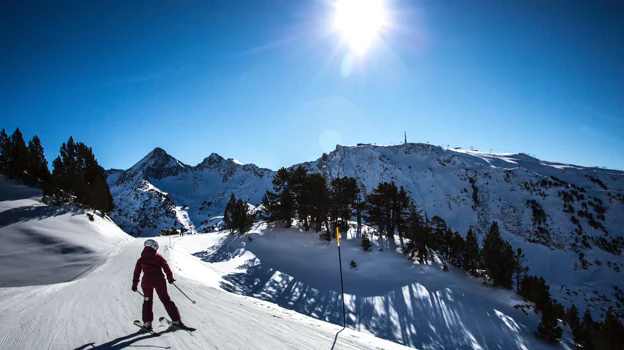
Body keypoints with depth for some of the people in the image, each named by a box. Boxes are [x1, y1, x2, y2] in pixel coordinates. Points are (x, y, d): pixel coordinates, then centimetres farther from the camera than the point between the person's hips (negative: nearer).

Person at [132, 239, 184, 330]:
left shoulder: (141, 259, 11)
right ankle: (176, 320, 6)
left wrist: (134, 285, 19)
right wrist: (170, 278, 8)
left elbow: (137, 273, 12)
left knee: (147, 301, 17)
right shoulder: (158, 257, 4)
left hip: (147, 282, 1)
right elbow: (166, 267, 0)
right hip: (159, 281, -1)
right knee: (166, 300, 6)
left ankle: (147, 323, 9)